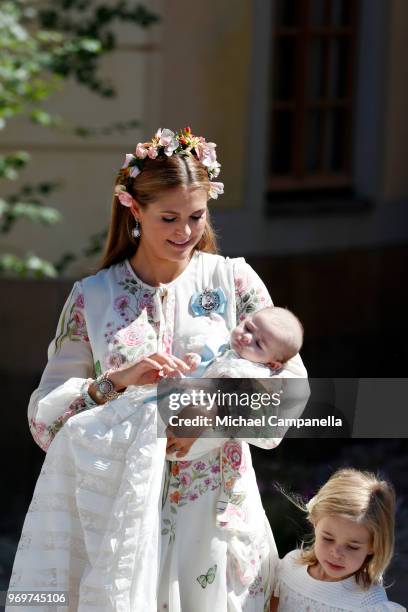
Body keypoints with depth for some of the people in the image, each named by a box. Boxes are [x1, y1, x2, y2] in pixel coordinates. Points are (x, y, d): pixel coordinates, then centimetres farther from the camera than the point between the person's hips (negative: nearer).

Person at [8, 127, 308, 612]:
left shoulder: (232, 280, 2)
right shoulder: (92, 297, 2)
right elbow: (43, 417, -3)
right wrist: (116, 382, -19)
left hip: (216, 513, 1)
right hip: (123, 515, 0)